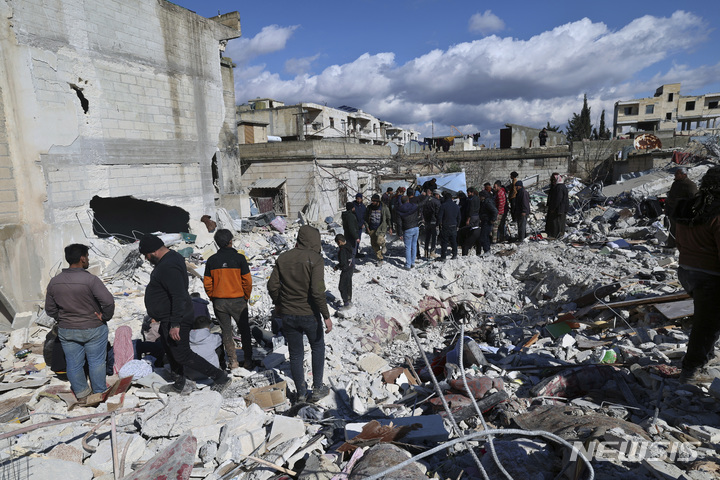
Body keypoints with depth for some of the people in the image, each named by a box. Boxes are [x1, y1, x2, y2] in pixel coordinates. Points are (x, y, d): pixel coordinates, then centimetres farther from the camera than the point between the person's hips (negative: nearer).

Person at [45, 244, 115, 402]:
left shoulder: (54, 282, -3)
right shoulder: (90, 280, -21)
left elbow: (50, 309, 5)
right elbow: (109, 301, -27)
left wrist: (62, 320, 17)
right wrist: (105, 317, -11)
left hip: (66, 331, 5)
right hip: (93, 329, -5)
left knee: (73, 364, 17)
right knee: (96, 362, 11)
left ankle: (81, 394, 31)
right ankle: (99, 392, 24)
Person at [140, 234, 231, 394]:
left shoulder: (168, 267, -27)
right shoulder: (171, 257, 7)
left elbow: (179, 297, -32)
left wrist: (175, 324, -31)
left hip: (175, 320, -11)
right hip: (168, 319, 11)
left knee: (182, 355, -4)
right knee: (171, 351, 22)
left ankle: (220, 378, 3)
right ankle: (180, 385, 38)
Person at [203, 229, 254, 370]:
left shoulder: (212, 260, -2)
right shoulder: (239, 258, -10)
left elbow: (207, 283, 1)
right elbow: (247, 281, -9)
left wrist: (214, 298, 13)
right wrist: (246, 297, 5)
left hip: (219, 302, 2)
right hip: (237, 300, -2)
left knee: (226, 331, 13)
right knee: (244, 330, 11)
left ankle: (233, 361, 16)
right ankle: (248, 360, 15)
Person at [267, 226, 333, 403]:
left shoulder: (283, 258, 1)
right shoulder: (315, 258, -14)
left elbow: (272, 285, 3)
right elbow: (317, 290, -21)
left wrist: (278, 304, 20)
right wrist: (326, 316, -15)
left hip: (287, 315, 4)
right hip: (309, 314, -3)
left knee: (295, 354, 16)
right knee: (318, 348, 20)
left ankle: (301, 393, 25)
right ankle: (317, 389, 25)